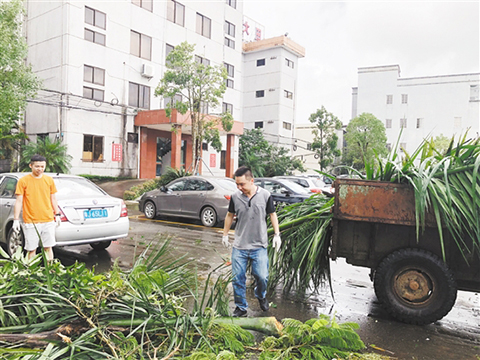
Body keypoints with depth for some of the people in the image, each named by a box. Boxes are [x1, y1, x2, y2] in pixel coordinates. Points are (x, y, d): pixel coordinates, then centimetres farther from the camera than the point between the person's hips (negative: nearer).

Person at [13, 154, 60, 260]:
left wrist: (57, 214, 12)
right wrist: (16, 220, -5)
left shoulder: (49, 180, 7)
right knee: (31, 249, 1)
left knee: (48, 248, 7)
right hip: (31, 222, -2)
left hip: (48, 220, 2)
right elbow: (19, 201, -1)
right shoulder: (23, 181, -1)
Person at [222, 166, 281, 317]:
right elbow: (230, 215, 12)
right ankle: (241, 307, 22)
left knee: (262, 276, 0)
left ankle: (261, 296, 34)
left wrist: (277, 234, 3)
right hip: (239, 246, 1)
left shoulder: (265, 195, -6)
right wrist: (225, 234, 16)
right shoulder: (235, 197, -3)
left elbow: (272, 214, 6)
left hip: (259, 246, -1)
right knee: (238, 278, 3)